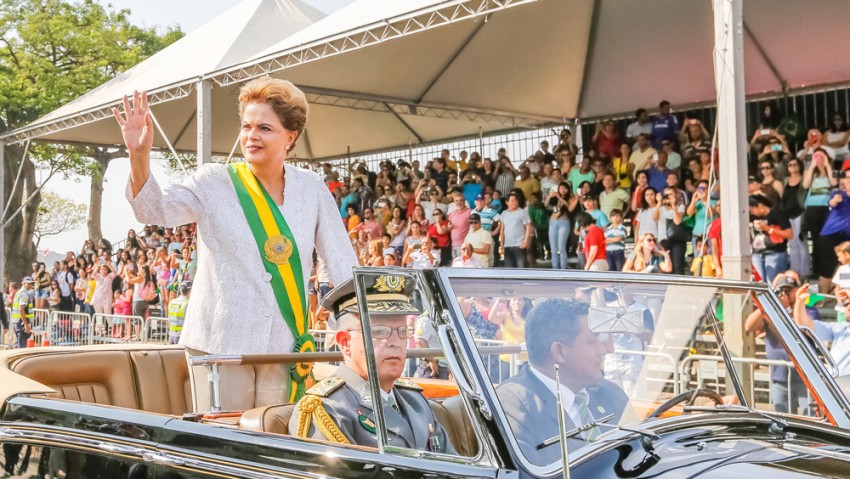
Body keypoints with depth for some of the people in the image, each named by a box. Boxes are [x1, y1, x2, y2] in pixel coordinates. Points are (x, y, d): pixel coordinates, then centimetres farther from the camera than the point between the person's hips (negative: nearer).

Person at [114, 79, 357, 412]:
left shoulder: (311, 189, 7)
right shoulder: (215, 182, 1)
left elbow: (343, 263, 9)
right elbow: (154, 210, -10)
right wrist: (139, 155, -26)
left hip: (284, 346, 2)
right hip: (221, 342, -1)